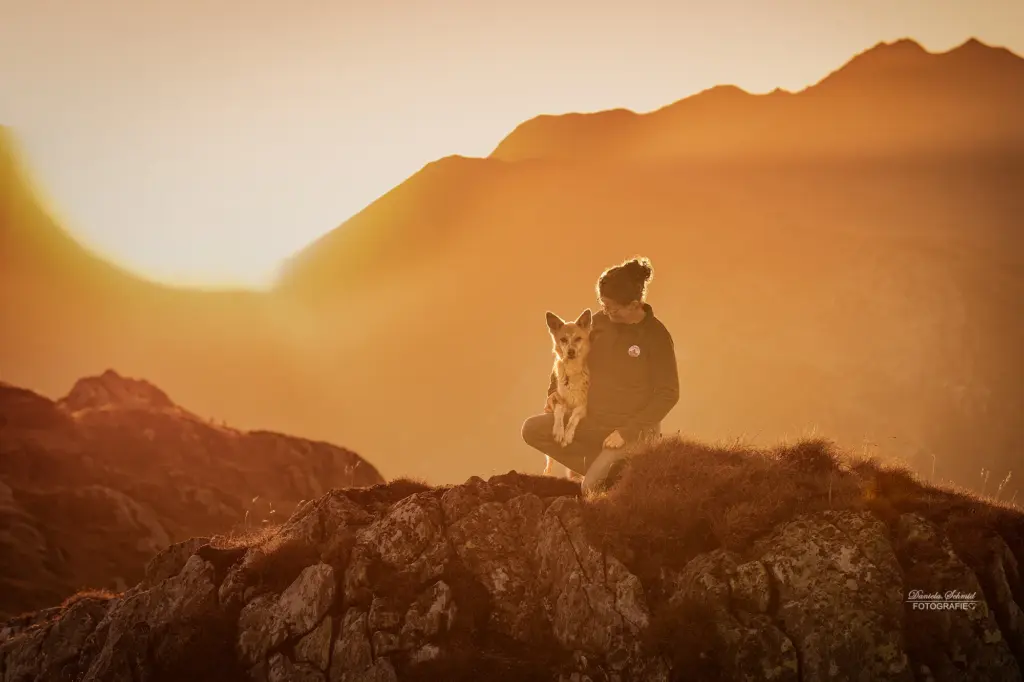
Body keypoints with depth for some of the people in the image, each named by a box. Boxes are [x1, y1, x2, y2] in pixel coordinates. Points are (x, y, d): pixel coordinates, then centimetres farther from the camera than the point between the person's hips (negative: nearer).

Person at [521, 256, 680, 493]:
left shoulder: (656, 337, -16)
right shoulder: (599, 322, -2)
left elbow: (668, 394, -14)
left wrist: (627, 431, -19)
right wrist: (554, 391, 0)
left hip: (631, 429, -6)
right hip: (591, 420, 6)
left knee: (593, 487, -24)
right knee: (532, 429, -12)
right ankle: (600, 464, -2)